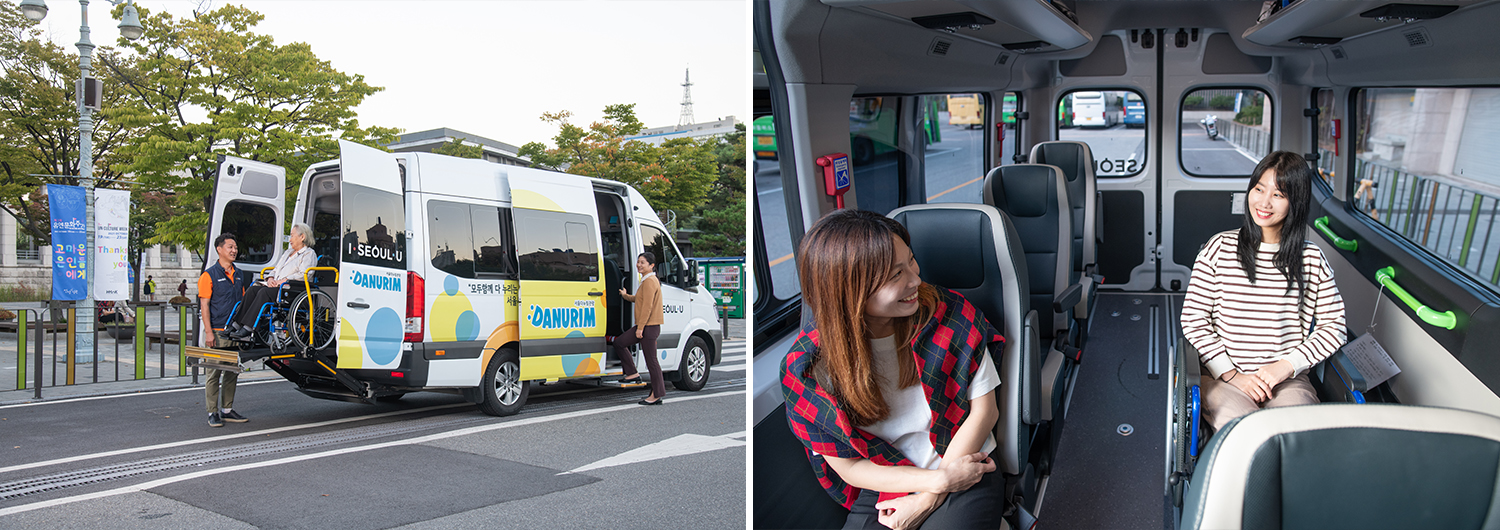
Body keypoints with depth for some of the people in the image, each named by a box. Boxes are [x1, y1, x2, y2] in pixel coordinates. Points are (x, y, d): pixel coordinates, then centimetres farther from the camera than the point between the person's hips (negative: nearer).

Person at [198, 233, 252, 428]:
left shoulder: (239, 275, 15)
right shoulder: (209, 274, -4)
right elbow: (204, 305, -8)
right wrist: (209, 332, -15)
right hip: (217, 331, -6)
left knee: (232, 372, 9)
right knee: (214, 372, -3)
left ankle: (227, 409, 18)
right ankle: (212, 413, 3)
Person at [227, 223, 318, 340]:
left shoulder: (309, 254, 3)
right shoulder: (288, 252, 31)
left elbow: (303, 275, -12)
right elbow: (276, 269, 28)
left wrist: (283, 280, -18)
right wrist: (271, 279, 5)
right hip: (275, 286, 8)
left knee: (264, 292, -31)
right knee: (252, 289, -18)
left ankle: (247, 329, -37)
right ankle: (236, 325, -24)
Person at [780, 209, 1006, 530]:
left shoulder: (951, 314, -8)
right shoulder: (807, 368, -10)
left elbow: (984, 409, -2)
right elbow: (847, 465, -3)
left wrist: (928, 500, -8)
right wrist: (939, 480, -15)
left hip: (966, 476, 0)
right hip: (882, 489, 0)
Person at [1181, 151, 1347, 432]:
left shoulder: (1312, 259, 7)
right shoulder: (1220, 248, 2)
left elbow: (1333, 326, 9)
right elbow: (1192, 319, 1)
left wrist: (1287, 365, -5)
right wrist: (1231, 374, -7)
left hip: (1287, 380, 2)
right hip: (1223, 377, -1)